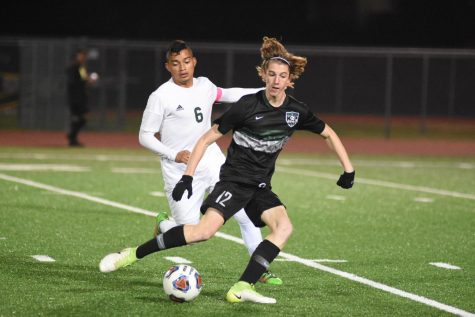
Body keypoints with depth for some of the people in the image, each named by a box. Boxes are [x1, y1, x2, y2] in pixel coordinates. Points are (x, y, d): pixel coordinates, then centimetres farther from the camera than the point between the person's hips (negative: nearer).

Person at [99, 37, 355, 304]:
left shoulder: (296, 111, -1)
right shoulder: (248, 106, -14)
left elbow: (329, 134, 16)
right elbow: (208, 139, -9)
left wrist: (348, 169, 9)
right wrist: (187, 177, -14)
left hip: (261, 186, 5)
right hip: (234, 179, -5)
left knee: (284, 226, -22)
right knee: (205, 230, -25)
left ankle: (242, 288, -26)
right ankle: (133, 254, -16)